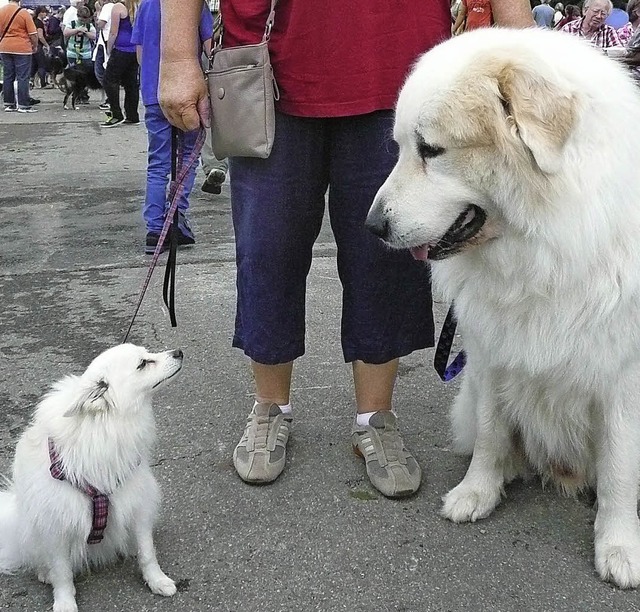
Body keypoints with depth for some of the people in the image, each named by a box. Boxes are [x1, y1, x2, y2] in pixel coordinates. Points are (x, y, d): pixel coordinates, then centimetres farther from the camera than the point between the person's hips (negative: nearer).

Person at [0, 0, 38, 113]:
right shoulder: (24, 13, -11)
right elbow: (33, 33, -10)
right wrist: (35, 46, 6)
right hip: (22, 48, -5)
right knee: (23, 77, 0)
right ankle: (23, 105, -1)